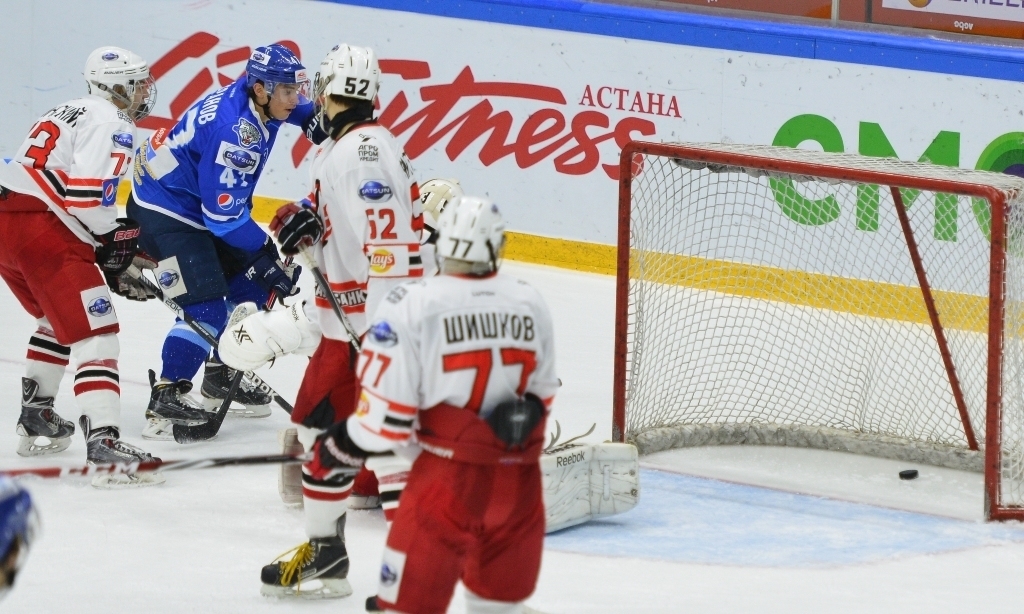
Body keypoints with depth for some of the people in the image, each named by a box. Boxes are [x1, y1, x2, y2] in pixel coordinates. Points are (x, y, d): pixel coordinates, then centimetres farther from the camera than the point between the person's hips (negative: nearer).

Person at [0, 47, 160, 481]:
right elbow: (86, 194, -16)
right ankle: (103, 441, -26)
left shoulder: (68, 114, 27)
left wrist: (106, 238, 24)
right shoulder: (111, 124, -4)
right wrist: (114, 237, 0)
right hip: (41, 232, -10)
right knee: (93, 329, -12)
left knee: (59, 318, 30)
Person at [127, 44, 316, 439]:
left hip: (201, 202, 10)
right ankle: (165, 403, -11)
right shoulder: (232, 130, -32)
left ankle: (221, 378, 29)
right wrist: (268, 255, -22)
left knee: (252, 283, 16)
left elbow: (299, 110, 23)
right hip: (165, 211, -10)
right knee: (204, 308, -17)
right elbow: (225, 214, -29)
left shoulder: (257, 98, -5)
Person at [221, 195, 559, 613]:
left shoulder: (412, 306, -12)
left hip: (448, 475, -5)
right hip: (517, 481, 5)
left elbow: (386, 411, -11)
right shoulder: (530, 305, 3)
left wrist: (344, 448, 6)